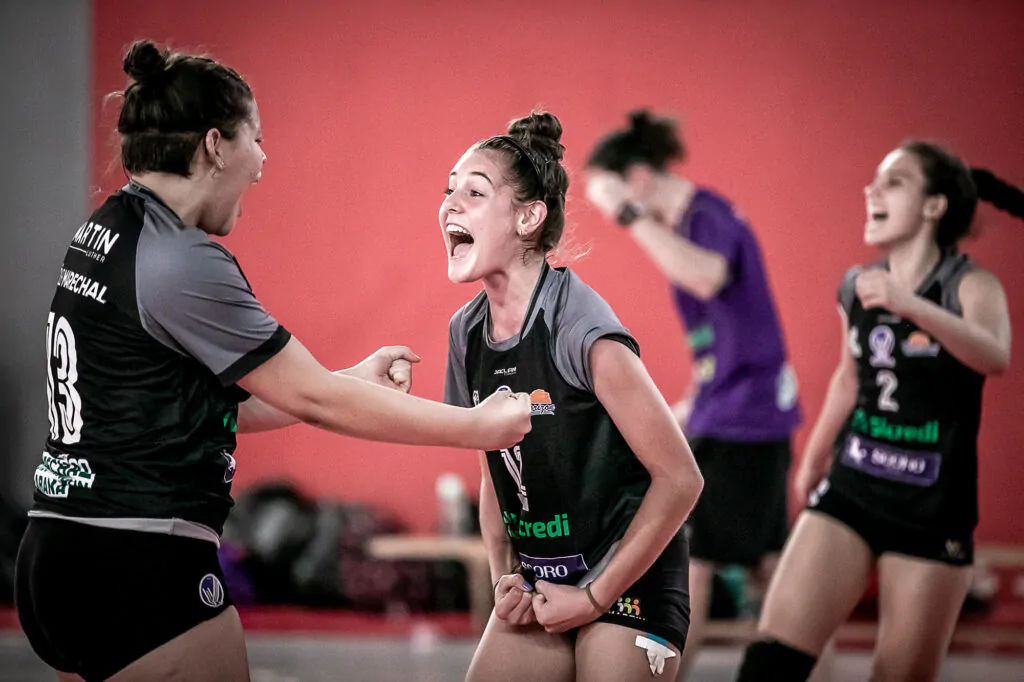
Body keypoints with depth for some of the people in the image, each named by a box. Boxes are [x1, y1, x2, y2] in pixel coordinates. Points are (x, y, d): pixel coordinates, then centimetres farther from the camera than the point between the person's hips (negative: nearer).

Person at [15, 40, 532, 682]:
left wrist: (355, 381, 18)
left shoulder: (104, 233, 14)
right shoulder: (180, 262, -15)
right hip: (141, 571, -10)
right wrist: (478, 426, -4)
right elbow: (314, 400, -12)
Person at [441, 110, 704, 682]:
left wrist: (597, 596, -13)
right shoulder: (467, 333, 3)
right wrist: (504, 578, 1)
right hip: (539, 585, 7)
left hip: (627, 578, -6)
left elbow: (680, 479, -18)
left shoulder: (580, 329, -19)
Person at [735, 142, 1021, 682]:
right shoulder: (857, 289, 6)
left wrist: (909, 305, -44)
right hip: (849, 491, 4)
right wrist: (813, 459, 34)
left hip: (932, 510, -4)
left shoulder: (971, 286, -9)